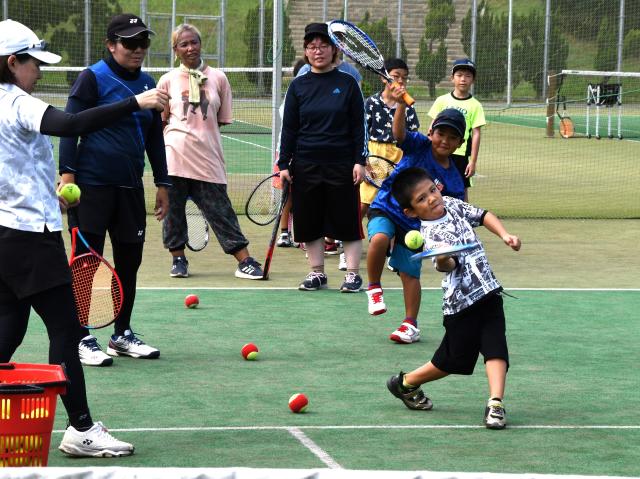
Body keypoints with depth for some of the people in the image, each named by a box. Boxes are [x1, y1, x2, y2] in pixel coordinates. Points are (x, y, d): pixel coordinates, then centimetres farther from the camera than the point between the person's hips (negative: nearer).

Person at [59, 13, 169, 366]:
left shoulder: (147, 84, 12)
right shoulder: (93, 79, -7)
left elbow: (155, 138, 19)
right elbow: (70, 126, -9)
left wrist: (162, 183, 18)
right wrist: (67, 173, -18)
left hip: (130, 188, 6)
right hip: (92, 187, -6)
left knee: (129, 260, 11)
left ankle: (122, 334, 23)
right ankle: (83, 339, 5)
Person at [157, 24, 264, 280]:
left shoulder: (218, 78, 8)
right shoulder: (168, 80, 6)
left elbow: (221, 120, 11)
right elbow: (160, 121, 11)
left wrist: (200, 133, 4)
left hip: (208, 158, 0)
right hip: (175, 157, 0)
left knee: (220, 209, -2)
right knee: (173, 207, 3)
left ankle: (244, 261, -2)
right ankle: (178, 259, 17)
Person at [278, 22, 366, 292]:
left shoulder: (347, 84, 1)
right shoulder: (298, 86, 5)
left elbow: (358, 126, 1)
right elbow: (289, 128, 6)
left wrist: (359, 161, -6)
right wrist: (283, 164, 1)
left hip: (341, 164, -2)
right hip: (306, 166, 2)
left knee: (347, 219, 0)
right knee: (310, 222, 5)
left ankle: (353, 274, 7)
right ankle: (317, 273, 15)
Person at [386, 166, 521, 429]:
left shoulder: (451, 204, 6)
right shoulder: (431, 234, -16)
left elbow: (483, 215, 19)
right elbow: (448, 265, -31)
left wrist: (505, 234, 6)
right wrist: (443, 259, -53)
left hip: (488, 292, 6)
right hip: (461, 303, -6)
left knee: (496, 348, -10)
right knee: (453, 360, 6)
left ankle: (495, 403, -15)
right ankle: (406, 383, 28)